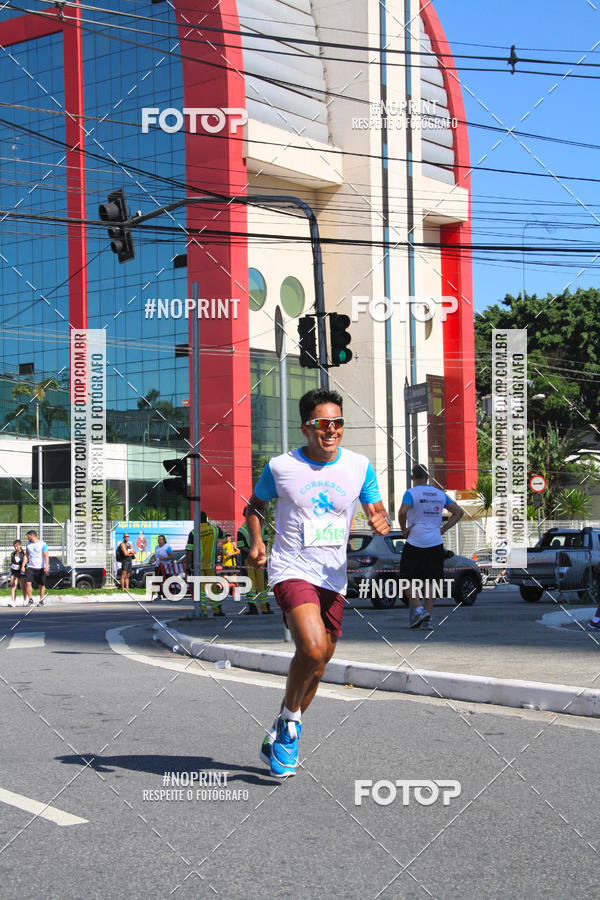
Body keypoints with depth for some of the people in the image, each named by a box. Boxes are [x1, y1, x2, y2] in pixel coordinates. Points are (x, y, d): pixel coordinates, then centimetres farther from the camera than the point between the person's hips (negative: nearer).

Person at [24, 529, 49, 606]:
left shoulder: (43, 544, -4)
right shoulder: (28, 545, 12)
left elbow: (46, 556, -10)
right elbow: (26, 556, 15)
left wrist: (46, 565, -23)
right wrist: (23, 566, 5)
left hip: (40, 568, -3)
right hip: (30, 567, 3)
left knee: (41, 585, 2)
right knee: (28, 582, -12)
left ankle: (41, 601, 13)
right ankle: (30, 599, -2)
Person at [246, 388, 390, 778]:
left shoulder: (360, 466, 2)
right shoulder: (280, 467, -4)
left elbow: (378, 513, 9)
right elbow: (255, 505, 12)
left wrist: (382, 523, -15)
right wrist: (256, 541, -5)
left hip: (334, 580, 4)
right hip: (291, 571, -4)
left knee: (318, 665, 11)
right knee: (313, 649, -27)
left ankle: (278, 739, 33)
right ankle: (290, 719, 0)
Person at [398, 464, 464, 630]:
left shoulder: (411, 493, -7)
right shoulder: (439, 494, 10)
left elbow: (403, 512, -24)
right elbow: (459, 512, 12)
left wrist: (404, 530, -9)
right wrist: (443, 529, 10)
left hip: (415, 542, -4)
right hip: (435, 543, 4)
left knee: (410, 579, 7)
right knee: (430, 581, 8)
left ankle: (418, 609, -9)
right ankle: (428, 618, 5)